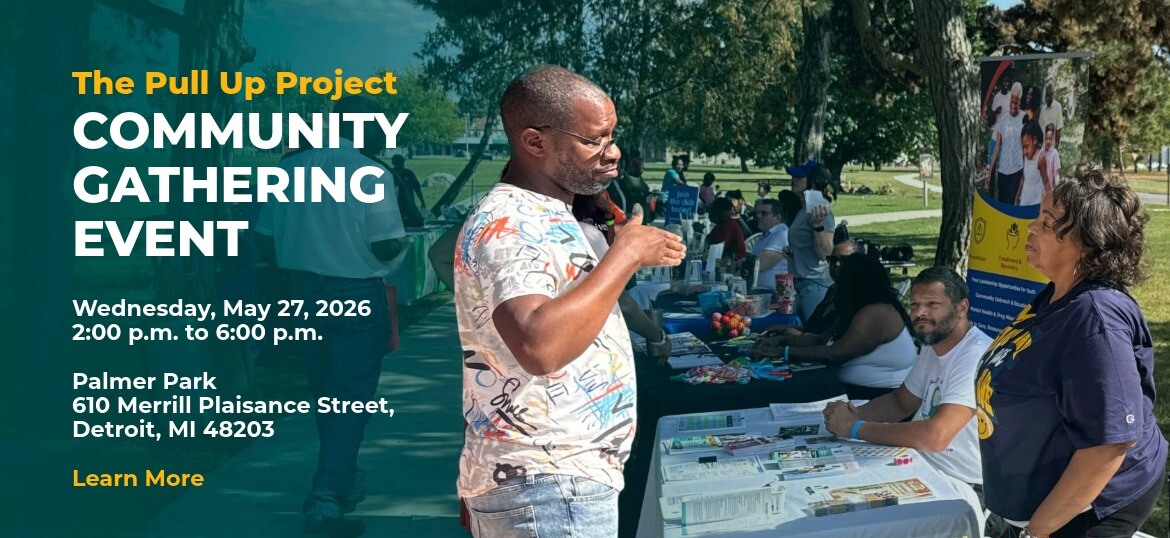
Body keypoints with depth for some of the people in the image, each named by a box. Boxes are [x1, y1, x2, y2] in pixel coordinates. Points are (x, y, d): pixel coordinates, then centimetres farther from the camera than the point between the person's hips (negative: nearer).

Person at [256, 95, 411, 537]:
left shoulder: (289, 169, 2)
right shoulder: (371, 176, -13)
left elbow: (268, 241, 5)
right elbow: (387, 247, -16)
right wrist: (402, 239, 5)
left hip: (303, 296, 6)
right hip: (356, 300, -6)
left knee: (325, 395, 20)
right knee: (352, 399, 2)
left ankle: (344, 482, 33)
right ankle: (326, 498, -6)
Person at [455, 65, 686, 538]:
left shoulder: (542, 216, 14)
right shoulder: (506, 225, -18)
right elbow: (541, 347, -35)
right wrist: (626, 254, -26)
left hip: (555, 479, 10)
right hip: (547, 487, -10)